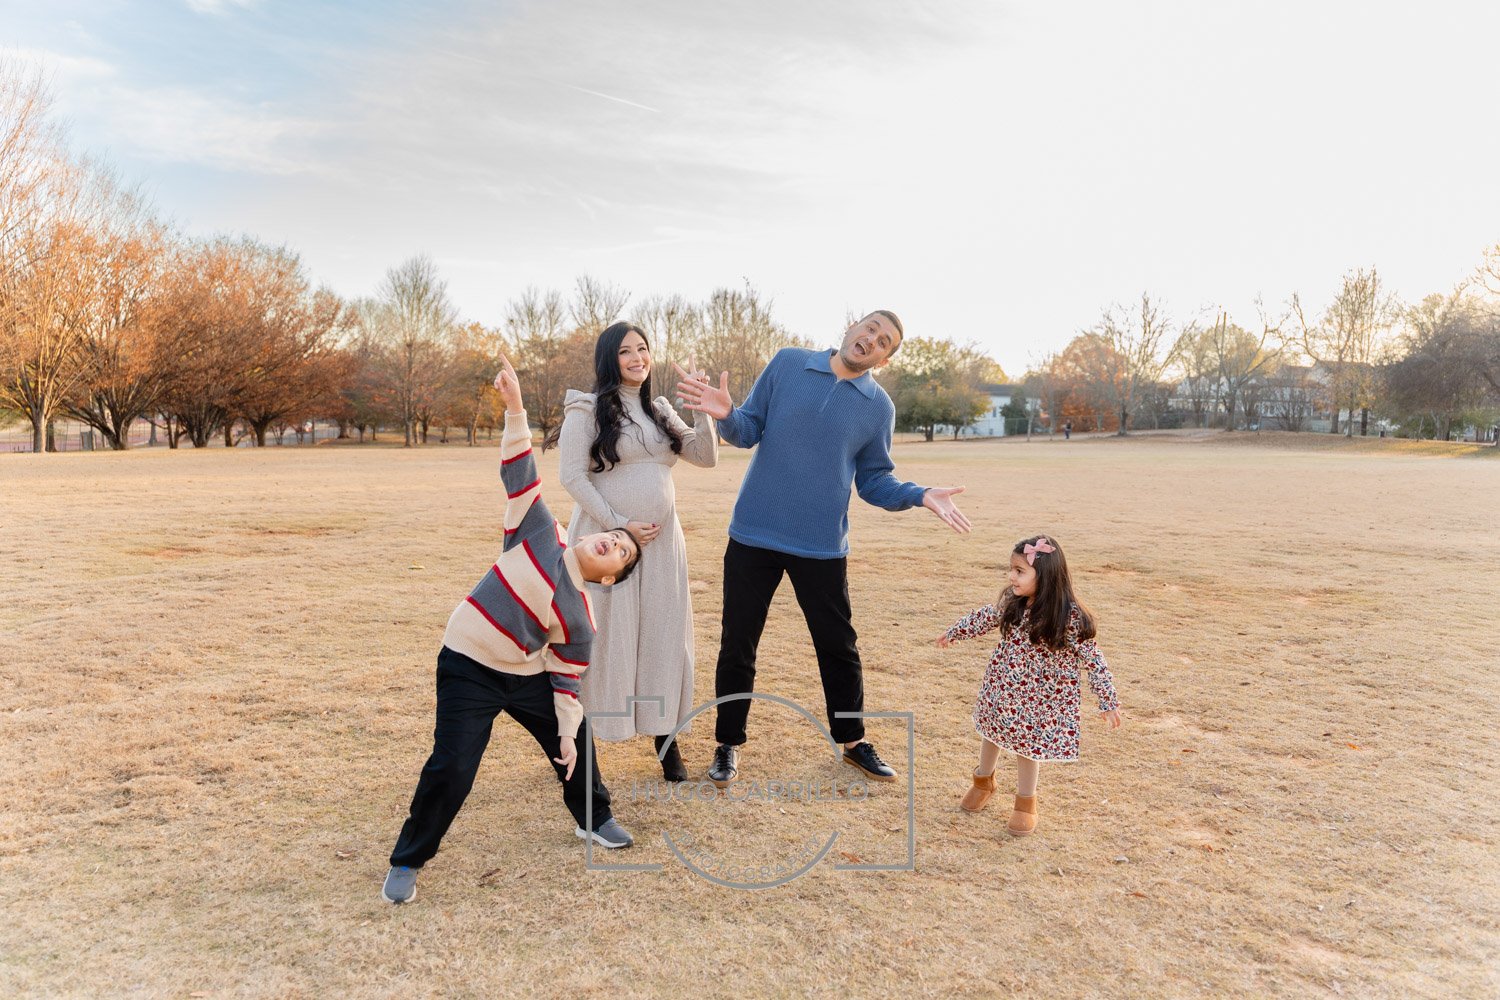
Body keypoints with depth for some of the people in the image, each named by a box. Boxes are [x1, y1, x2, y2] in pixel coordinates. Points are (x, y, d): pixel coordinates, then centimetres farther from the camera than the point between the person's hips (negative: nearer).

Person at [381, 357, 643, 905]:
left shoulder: (581, 621, -5)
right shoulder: (541, 533, -12)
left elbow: (566, 678, 2)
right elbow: (519, 473, -15)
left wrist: (567, 730, -5)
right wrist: (515, 408, -24)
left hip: (525, 674, 4)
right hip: (467, 668, -4)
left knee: (574, 743, 11)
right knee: (452, 768, -12)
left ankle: (594, 817, 42)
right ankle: (407, 862, 9)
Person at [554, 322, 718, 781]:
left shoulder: (660, 411, 13)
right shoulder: (588, 410, -4)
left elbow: (707, 457, 9)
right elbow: (572, 476, -10)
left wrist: (703, 408, -5)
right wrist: (619, 524, -15)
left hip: (661, 539, 5)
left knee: (663, 636, 7)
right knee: (604, 637, 0)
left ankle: (665, 739, 19)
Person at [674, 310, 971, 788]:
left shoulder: (879, 406, 2)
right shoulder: (787, 364, -1)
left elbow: (873, 481, 6)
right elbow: (749, 430, 0)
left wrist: (921, 495, -11)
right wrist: (726, 414, -22)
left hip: (822, 546, 1)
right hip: (754, 534, -1)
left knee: (839, 646, 12)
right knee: (737, 645, 7)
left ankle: (852, 739, 33)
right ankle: (728, 744, 24)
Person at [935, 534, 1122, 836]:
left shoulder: (1069, 617, -25)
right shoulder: (1012, 602, -11)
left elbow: (1092, 659, -17)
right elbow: (985, 618, 9)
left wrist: (1107, 701, -13)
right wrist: (953, 633, 21)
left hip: (1037, 698, -4)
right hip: (1001, 687, 5)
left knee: (1028, 745, 9)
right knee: (992, 733, 22)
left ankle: (1026, 801, 34)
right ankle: (983, 780, 49)